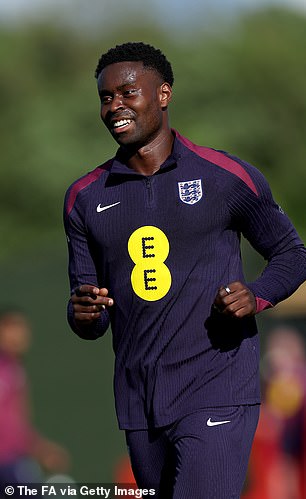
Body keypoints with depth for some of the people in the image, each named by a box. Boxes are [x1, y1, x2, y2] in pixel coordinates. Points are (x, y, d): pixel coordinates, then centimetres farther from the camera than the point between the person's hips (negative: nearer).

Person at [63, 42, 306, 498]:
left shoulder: (227, 177, -2)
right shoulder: (85, 198, 9)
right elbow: (91, 321, 14)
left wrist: (257, 296, -11)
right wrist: (84, 316, -11)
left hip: (215, 396, -5)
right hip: (139, 405, 5)